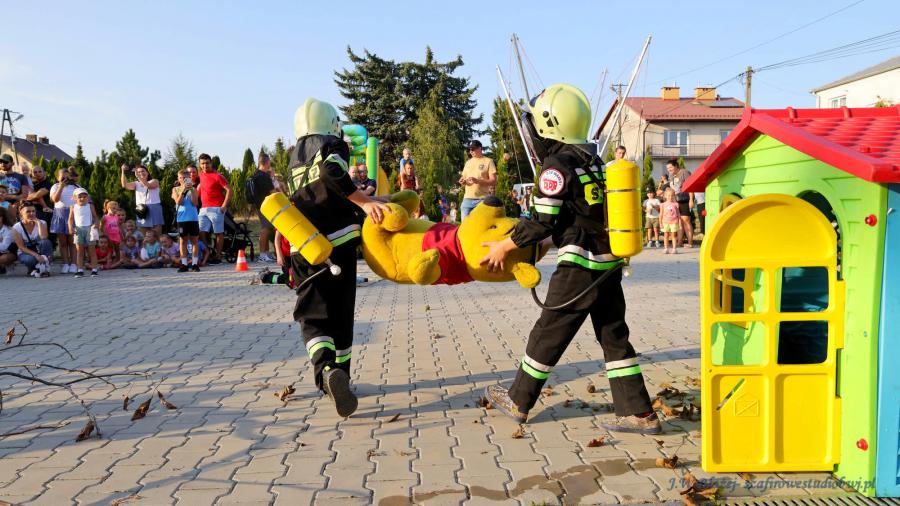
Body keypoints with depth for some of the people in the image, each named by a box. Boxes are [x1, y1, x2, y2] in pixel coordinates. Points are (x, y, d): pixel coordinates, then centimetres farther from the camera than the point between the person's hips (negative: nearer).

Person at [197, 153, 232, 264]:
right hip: (203, 209, 7)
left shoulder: (217, 176, -8)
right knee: (201, 232, 2)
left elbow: (229, 190, -12)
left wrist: (224, 206, -16)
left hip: (216, 209, -7)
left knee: (219, 233, 0)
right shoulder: (202, 175, 12)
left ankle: (218, 256, 5)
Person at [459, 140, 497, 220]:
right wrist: (462, 181, -1)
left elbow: (494, 181, -5)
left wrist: (477, 181, -18)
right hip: (467, 199, 5)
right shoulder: (468, 162, 19)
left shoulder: (488, 161, 2)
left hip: (482, 200, -5)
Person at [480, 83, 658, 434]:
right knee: (613, 335, 13)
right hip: (610, 263, 8)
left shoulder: (557, 165, -14)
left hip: (581, 267, -8)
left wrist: (504, 246, -3)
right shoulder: (591, 159, 11)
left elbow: (542, 222, -14)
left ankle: (518, 402, 21)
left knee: (548, 334, 5)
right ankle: (639, 413, 15)